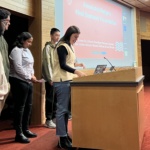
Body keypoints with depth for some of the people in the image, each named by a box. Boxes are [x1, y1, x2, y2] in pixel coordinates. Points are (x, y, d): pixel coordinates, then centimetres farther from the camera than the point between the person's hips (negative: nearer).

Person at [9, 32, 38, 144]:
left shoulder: (27, 50, 17)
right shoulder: (16, 50, -11)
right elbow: (18, 68, -18)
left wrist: (32, 75, 3)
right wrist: (30, 77, -13)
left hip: (28, 82, 9)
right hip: (19, 82, -9)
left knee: (28, 106, 13)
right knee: (20, 107, -4)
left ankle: (25, 130, 26)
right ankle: (19, 134, 4)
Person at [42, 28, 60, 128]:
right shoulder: (48, 47, -7)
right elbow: (47, 64, -12)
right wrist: (50, 78, -14)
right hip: (50, 78, -6)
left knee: (56, 99, 11)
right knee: (50, 99, -1)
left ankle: (54, 117, 21)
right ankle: (48, 120, 7)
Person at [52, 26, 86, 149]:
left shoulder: (70, 46, 17)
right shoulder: (62, 46, -11)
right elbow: (62, 65, -18)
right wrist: (76, 71, -25)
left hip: (68, 80, 10)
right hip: (61, 81, -10)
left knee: (66, 109, 12)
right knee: (62, 109, -8)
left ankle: (65, 135, 21)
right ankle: (62, 139, -2)